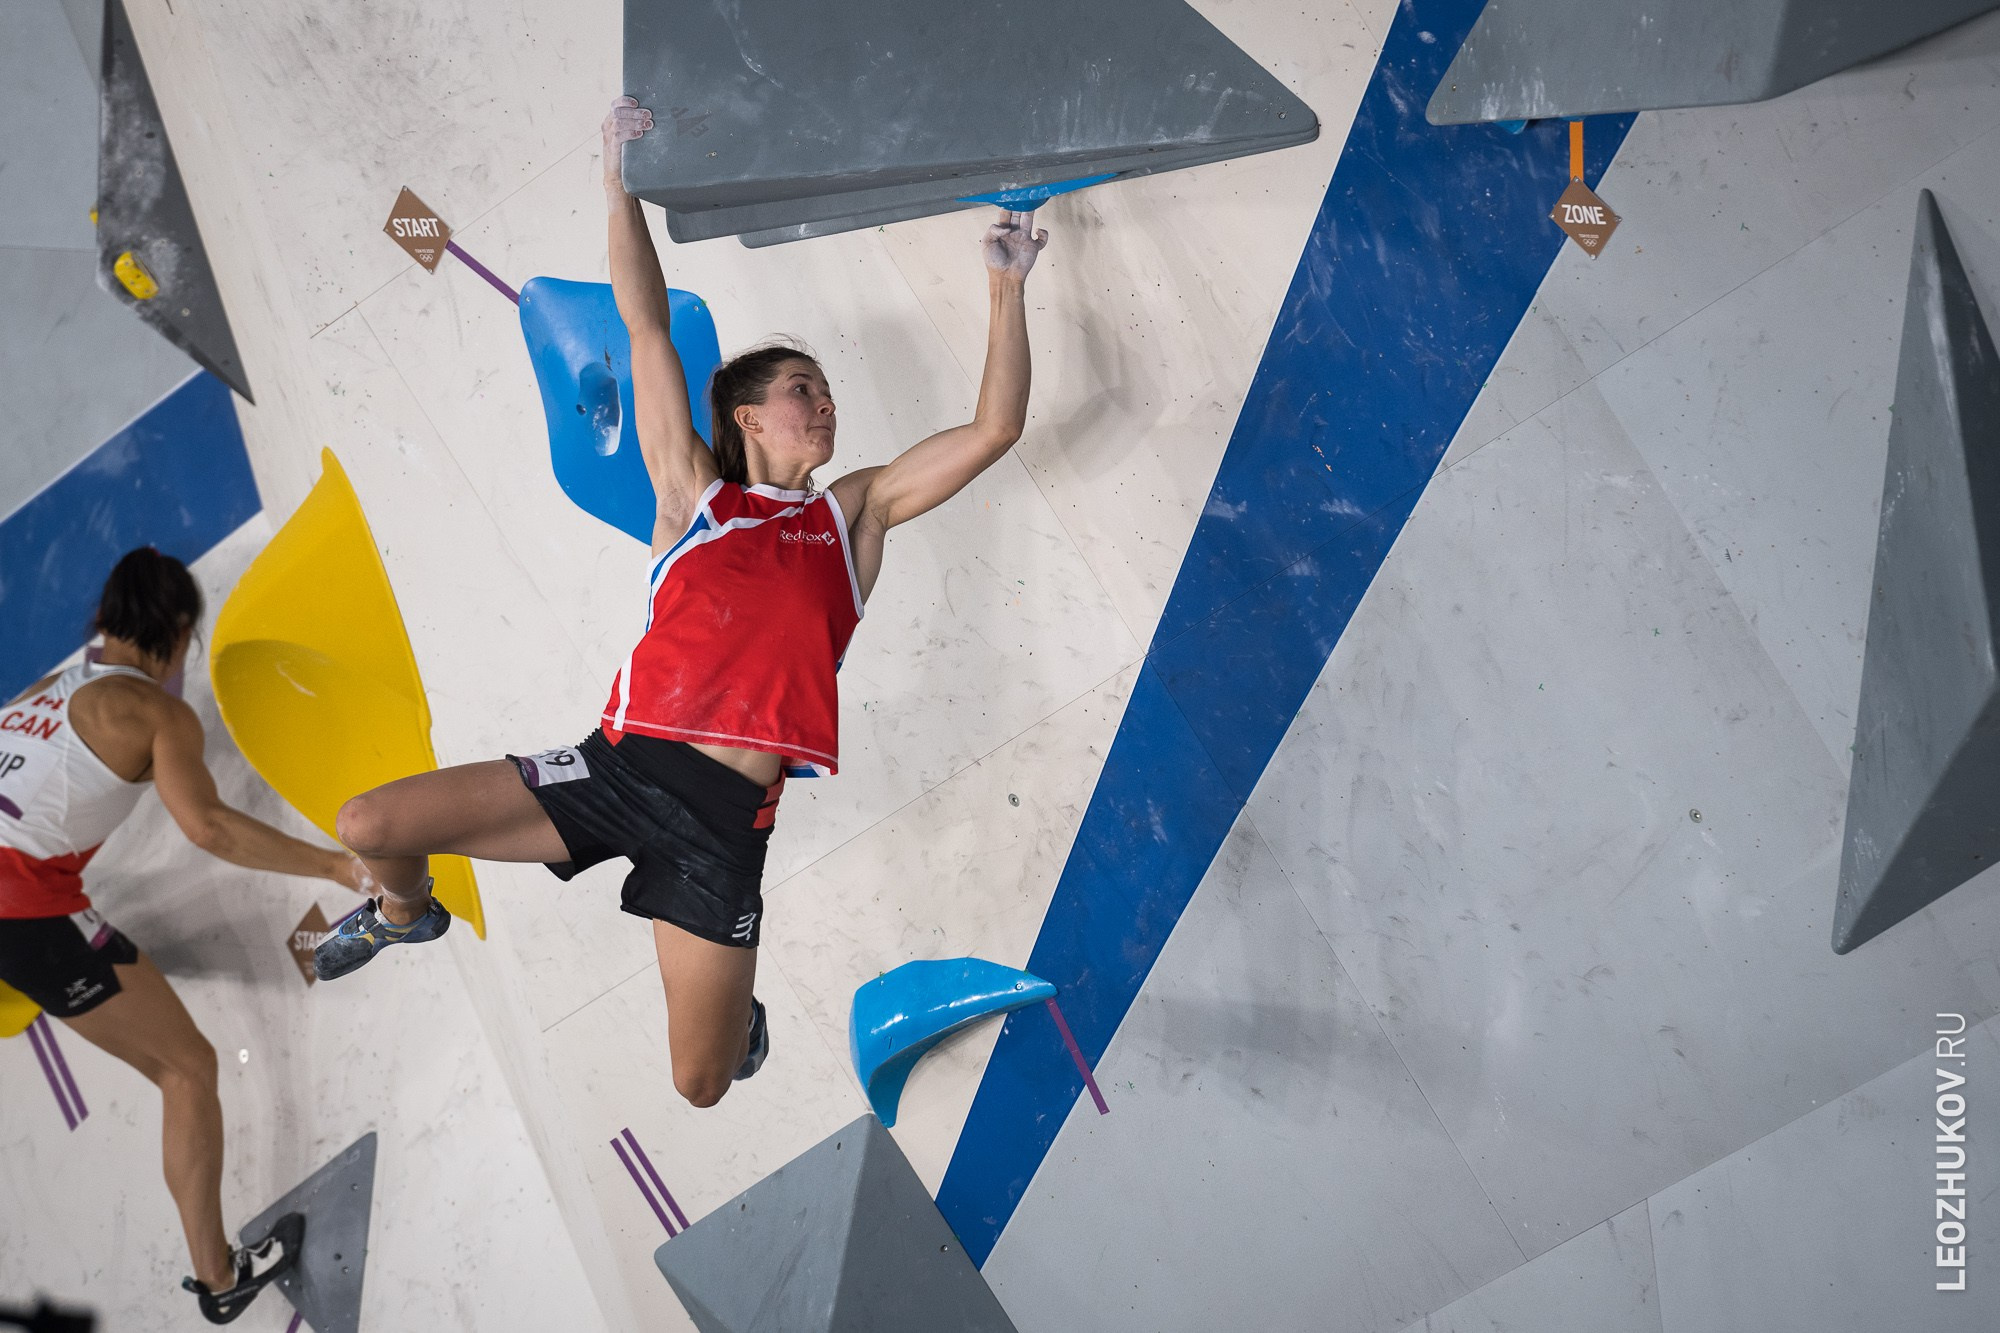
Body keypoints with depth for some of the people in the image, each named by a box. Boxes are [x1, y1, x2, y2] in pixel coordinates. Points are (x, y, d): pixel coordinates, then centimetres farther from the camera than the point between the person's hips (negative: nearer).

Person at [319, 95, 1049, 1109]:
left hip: (725, 815, 0)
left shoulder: (855, 514, 14)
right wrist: (619, 180, 5)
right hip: (620, 765, 0)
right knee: (367, 826, -8)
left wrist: (1007, 283, 8)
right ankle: (409, 912, 30)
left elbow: (994, 428, 9)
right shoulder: (695, 493, 10)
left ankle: (741, 1007, 39)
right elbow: (646, 325, 7)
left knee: (702, 1084, 0)